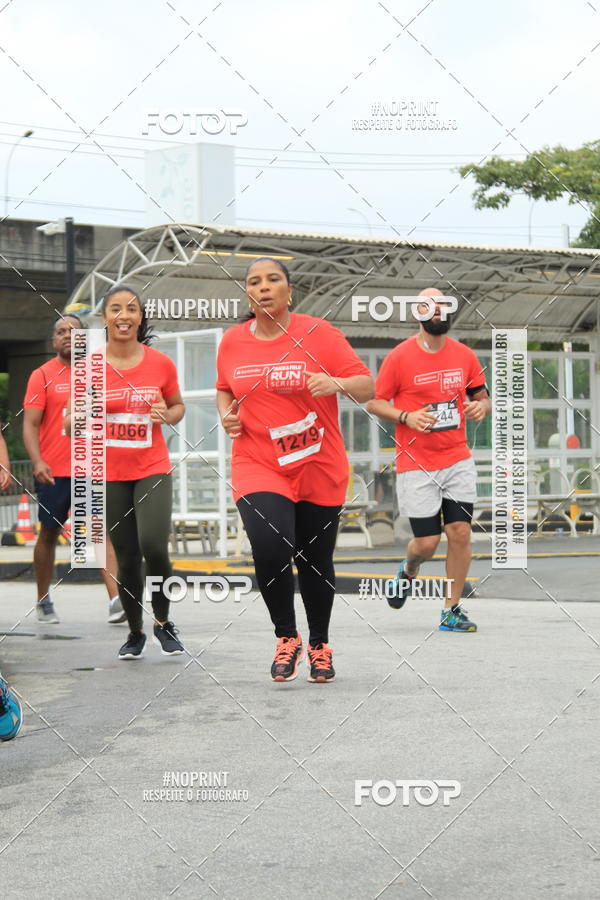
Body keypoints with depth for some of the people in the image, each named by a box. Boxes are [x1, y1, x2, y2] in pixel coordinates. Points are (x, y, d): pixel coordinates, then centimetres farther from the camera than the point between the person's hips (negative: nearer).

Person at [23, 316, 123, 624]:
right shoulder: (43, 375, 0)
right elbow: (30, 424, -6)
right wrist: (37, 462, -20)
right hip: (54, 471, -2)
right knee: (49, 533, 10)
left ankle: (115, 599, -19)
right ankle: (43, 601, 25)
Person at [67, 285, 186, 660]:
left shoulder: (161, 363, -1)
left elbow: (178, 406, 15)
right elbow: (69, 426, 1)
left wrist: (167, 415, -8)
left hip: (153, 470, -1)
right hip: (110, 474, 1)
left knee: (153, 546, -18)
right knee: (127, 557, 4)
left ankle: (163, 621, 6)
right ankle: (135, 632, 25)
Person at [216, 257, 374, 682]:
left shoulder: (319, 333, -7)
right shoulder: (232, 342, 3)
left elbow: (368, 387, -9)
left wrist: (336, 383, -29)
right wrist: (226, 414, 1)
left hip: (319, 469, -1)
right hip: (258, 466, 1)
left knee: (316, 563, 10)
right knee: (271, 549, -22)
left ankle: (320, 645, 35)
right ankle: (287, 638, 3)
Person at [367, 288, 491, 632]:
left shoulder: (464, 355, 5)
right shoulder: (399, 357, -6)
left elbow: (482, 396, 17)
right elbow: (374, 402, -1)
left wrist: (482, 406, -7)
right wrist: (406, 417, -18)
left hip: (458, 461, 3)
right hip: (416, 465, -3)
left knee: (461, 532, -4)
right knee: (427, 542, -2)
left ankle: (452, 610, 9)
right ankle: (408, 571, 35)